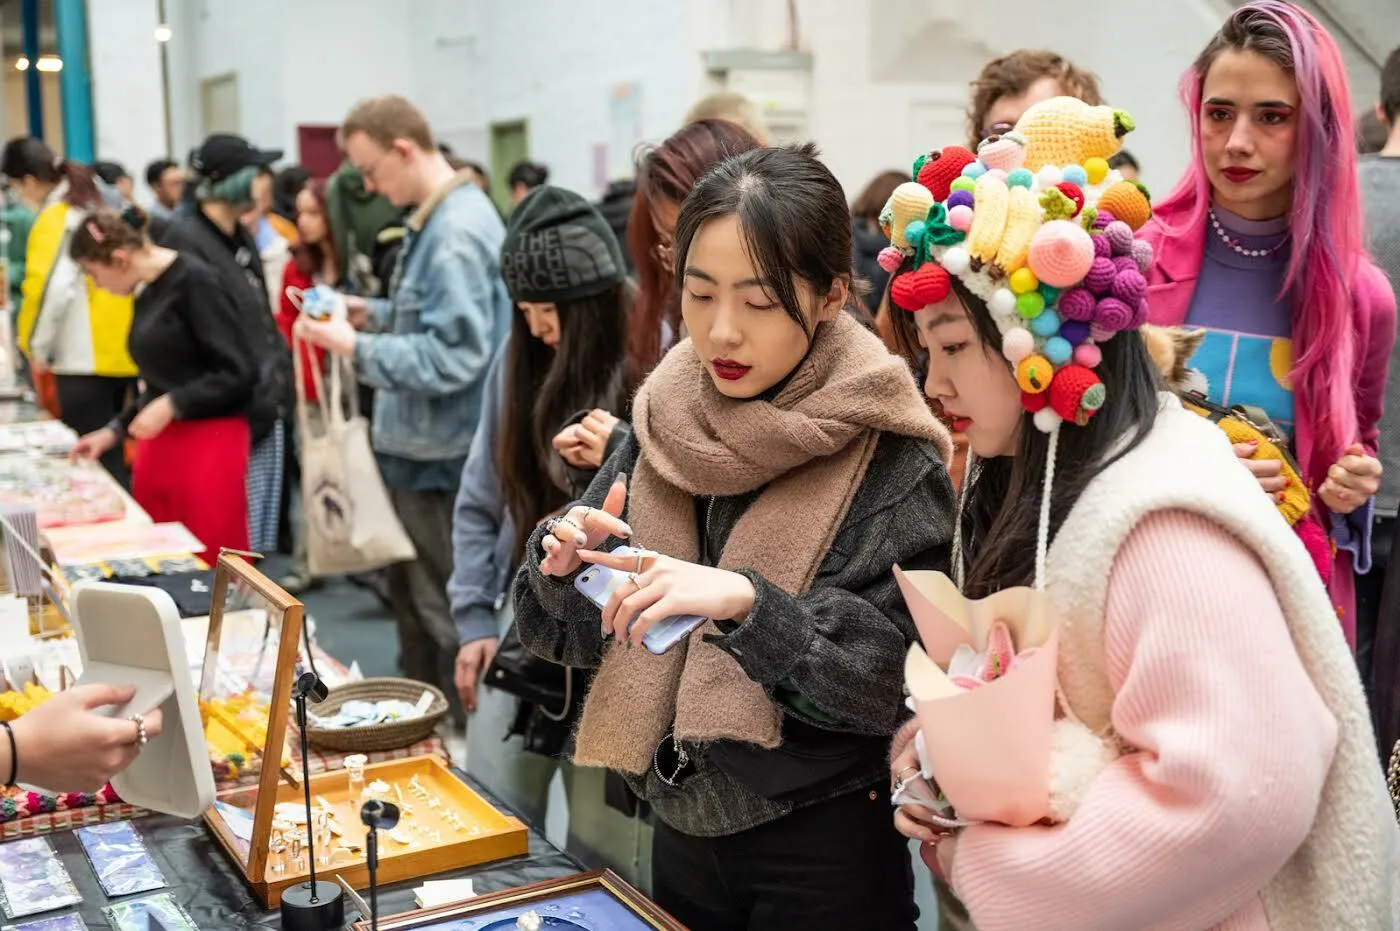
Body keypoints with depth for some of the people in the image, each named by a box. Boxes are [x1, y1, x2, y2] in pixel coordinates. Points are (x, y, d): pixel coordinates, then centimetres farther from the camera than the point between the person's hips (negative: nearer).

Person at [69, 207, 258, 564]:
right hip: (160, 443, 8)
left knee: (212, 569, -3)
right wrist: (114, 430, 17)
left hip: (209, 442, -8)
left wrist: (172, 406, -15)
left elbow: (240, 372, -15)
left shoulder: (195, 282, -11)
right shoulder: (148, 295, 14)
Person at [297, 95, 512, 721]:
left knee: (445, 616, 3)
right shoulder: (441, 217, 9)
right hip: (419, 448, 10)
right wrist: (373, 314, 8)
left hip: (442, 459, -10)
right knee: (413, 599, 21)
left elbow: (452, 356, -26)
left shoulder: (455, 233, -22)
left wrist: (356, 348, -20)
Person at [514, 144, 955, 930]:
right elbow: (564, 636, 2)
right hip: (683, 828, 5)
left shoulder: (889, 460, -15)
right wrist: (562, 567, -19)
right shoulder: (665, 424, -3)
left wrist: (745, 603, -31)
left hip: (826, 849, -4)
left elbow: (899, 684, -18)